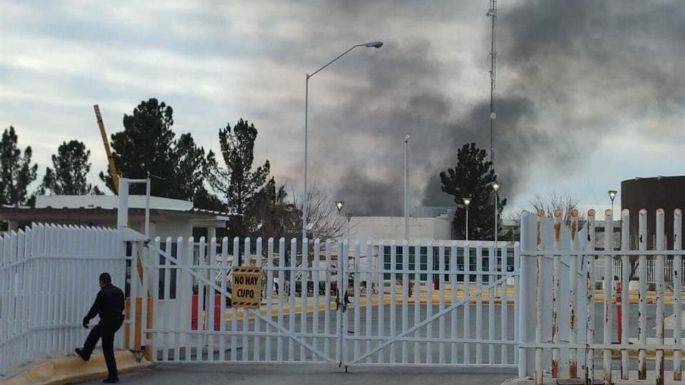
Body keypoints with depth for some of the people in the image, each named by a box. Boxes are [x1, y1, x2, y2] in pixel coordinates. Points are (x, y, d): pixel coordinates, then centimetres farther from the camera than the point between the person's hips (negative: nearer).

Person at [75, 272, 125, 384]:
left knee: (108, 349, 0)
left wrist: (86, 319, 3)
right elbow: (122, 307, 17)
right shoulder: (119, 291, 7)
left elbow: (95, 308, -12)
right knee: (95, 331, 31)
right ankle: (85, 353, 43)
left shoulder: (103, 293, -16)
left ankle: (113, 375, 1)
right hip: (118, 321, 8)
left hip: (108, 322, -8)